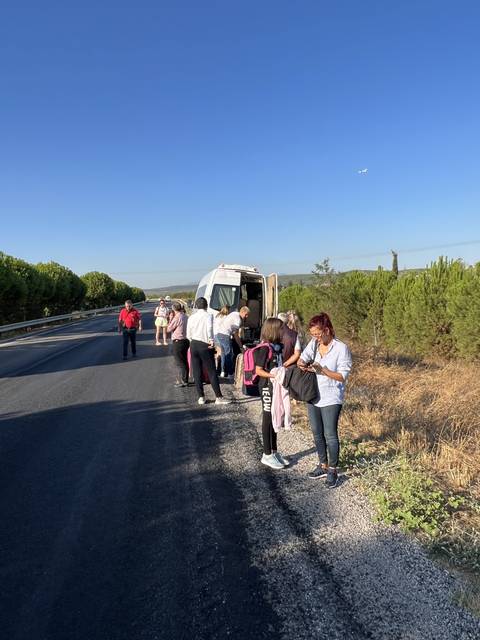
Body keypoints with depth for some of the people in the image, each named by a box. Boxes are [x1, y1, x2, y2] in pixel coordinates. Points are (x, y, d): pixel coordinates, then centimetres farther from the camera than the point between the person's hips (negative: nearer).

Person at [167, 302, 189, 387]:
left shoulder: (177, 318, -17)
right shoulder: (185, 316, 7)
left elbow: (168, 329, -11)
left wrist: (171, 318, -3)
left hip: (178, 342, -8)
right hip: (185, 340, 8)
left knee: (179, 362, -1)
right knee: (184, 361, 15)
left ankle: (183, 381, 2)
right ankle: (185, 380, 24)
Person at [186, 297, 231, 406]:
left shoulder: (191, 317, 7)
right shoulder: (208, 316, -6)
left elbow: (188, 334, 8)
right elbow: (209, 328, -25)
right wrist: (211, 340, -24)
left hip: (193, 345, 4)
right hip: (205, 346, -4)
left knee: (197, 372, 10)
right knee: (212, 372, 0)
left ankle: (201, 397, 14)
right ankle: (219, 397, 2)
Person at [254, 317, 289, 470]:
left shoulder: (278, 346, 5)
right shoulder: (265, 348, -17)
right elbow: (258, 371, -17)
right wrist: (273, 375, -26)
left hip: (277, 387, 8)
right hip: (267, 388, -7)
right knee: (267, 420, 4)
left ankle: (274, 451, 29)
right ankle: (267, 455, 17)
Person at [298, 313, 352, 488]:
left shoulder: (341, 348, -15)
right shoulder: (314, 343, 0)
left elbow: (343, 376, -15)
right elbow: (302, 358, 3)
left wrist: (322, 370, -25)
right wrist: (302, 364, -21)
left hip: (331, 399, -6)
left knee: (330, 435, 0)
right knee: (317, 433, 16)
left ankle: (332, 471, 18)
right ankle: (323, 466, 33)